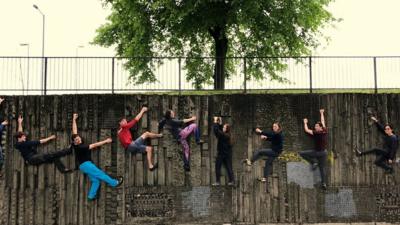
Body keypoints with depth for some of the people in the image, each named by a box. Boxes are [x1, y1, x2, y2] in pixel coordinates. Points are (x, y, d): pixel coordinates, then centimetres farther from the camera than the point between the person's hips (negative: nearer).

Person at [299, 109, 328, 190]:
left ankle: (314, 162, -3)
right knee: (323, 168, 13)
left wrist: (305, 123, 2)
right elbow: (323, 122, 14)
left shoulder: (317, 133, -19)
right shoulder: (325, 131, -1)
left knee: (301, 153, 0)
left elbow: (306, 130, -14)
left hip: (317, 152, -7)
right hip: (324, 152, 7)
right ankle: (324, 183, 11)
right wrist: (322, 113, 28)